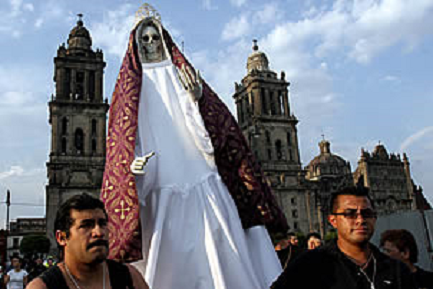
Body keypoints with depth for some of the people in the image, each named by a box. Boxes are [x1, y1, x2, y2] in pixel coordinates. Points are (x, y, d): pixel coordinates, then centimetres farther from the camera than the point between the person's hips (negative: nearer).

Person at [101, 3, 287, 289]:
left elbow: (212, 128, 6)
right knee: (170, 259, -4)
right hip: (160, 192, -1)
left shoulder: (182, 75, 17)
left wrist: (196, 99, -13)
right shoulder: (132, 86, 14)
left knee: (219, 256, -4)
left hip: (201, 182, 1)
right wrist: (132, 163, -12)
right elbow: (122, 139, 7)